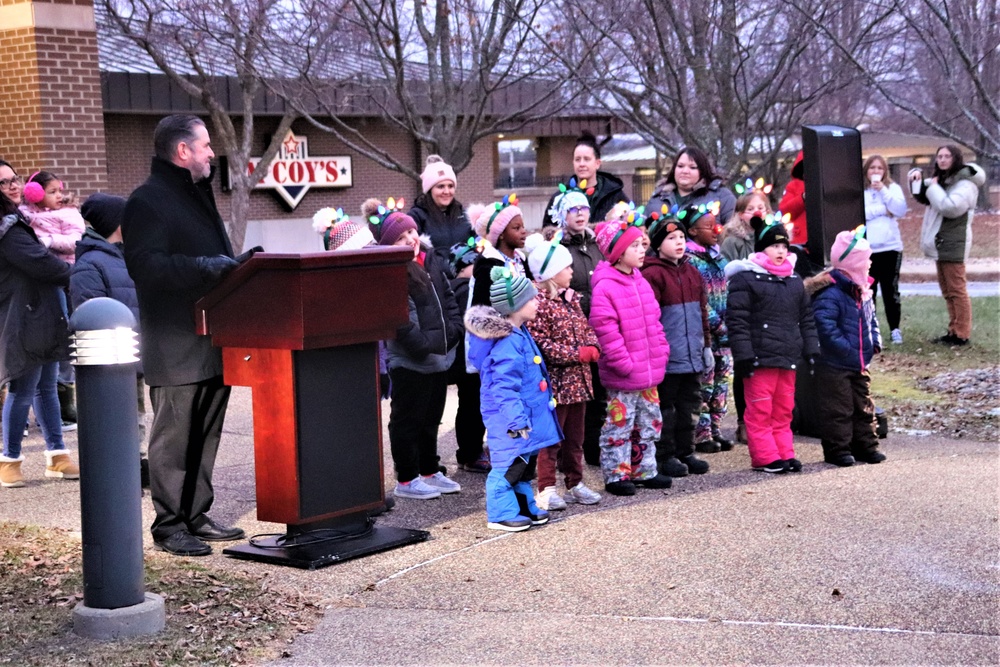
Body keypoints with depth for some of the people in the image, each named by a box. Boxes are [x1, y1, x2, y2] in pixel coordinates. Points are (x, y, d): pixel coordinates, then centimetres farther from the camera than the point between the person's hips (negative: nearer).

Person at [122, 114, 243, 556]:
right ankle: (169, 525, 5)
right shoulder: (148, 202, -10)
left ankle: (196, 516, 23)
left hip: (214, 343, 9)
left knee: (205, 436, 14)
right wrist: (205, 266, -26)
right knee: (173, 437, -2)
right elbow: (145, 266, -22)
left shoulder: (199, 197, 21)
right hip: (176, 349, -9)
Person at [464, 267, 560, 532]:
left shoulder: (520, 335, 10)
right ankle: (501, 514, 6)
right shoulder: (508, 343, -24)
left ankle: (525, 507, 29)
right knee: (510, 465, -3)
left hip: (526, 418, 11)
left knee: (525, 463, 18)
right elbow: (505, 388, -26)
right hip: (511, 422, -11)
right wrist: (516, 421, -25)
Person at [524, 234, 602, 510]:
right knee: (552, 437, -1)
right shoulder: (539, 302, -15)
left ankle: (574, 483, 25)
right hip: (555, 380, -8)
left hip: (578, 380, 8)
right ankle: (546, 490, 6)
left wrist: (593, 348, -4)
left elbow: (586, 329, 18)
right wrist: (577, 354, -18)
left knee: (575, 436, 15)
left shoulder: (572, 298, 12)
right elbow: (540, 342, -19)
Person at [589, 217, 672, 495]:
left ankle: (644, 470, 28)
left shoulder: (641, 282, 10)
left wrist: (661, 352, 8)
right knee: (619, 424, 1)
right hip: (622, 377, -8)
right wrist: (624, 363, -20)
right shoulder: (605, 287, -17)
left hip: (649, 371, 8)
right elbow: (605, 329, -21)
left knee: (648, 423, 16)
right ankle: (615, 475, 11)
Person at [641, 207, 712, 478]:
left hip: (692, 355, 7)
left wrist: (706, 344, 17)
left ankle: (685, 452, 23)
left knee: (689, 405, 13)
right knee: (666, 406, 3)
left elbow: (702, 311, 18)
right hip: (667, 356, -7)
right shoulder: (652, 275, -11)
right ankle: (666, 456, 11)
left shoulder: (691, 272, 13)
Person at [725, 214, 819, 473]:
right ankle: (765, 457, 4)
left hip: (788, 358, 7)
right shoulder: (745, 278, -7)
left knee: (784, 410, 13)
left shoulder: (794, 280, 15)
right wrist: (744, 356, -16)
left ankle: (785, 454, 19)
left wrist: (811, 349, 13)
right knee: (760, 411, -2)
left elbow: (806, 318, 20)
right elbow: (737, 320, -11)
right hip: (760, 359, -7)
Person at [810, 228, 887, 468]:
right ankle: (837, 449, 7)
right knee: (839, 409, -1)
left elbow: (871, 319, 22)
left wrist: (875, 341, 7)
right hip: (835, 367, -9)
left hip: (860, 364, 9)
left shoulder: (864, 292, 10)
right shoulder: (831, 294, -20)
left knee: (864, 406, 15)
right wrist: (845, 349, -24)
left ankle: (865, 445, 25)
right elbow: (825, 326, -27)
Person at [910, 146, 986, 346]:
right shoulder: (942, 180, 15)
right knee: (947, 290, 14)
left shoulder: (965, 184, -14)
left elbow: (950, 207, -28)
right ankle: (954, 330, 20)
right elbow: (922, 196, 27)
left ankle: (962, 334, -4)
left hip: (953, 244, -10)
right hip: (941, 243, 10)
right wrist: (918, 179, 6)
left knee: (956, 289, -7)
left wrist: (932, 187, -17)